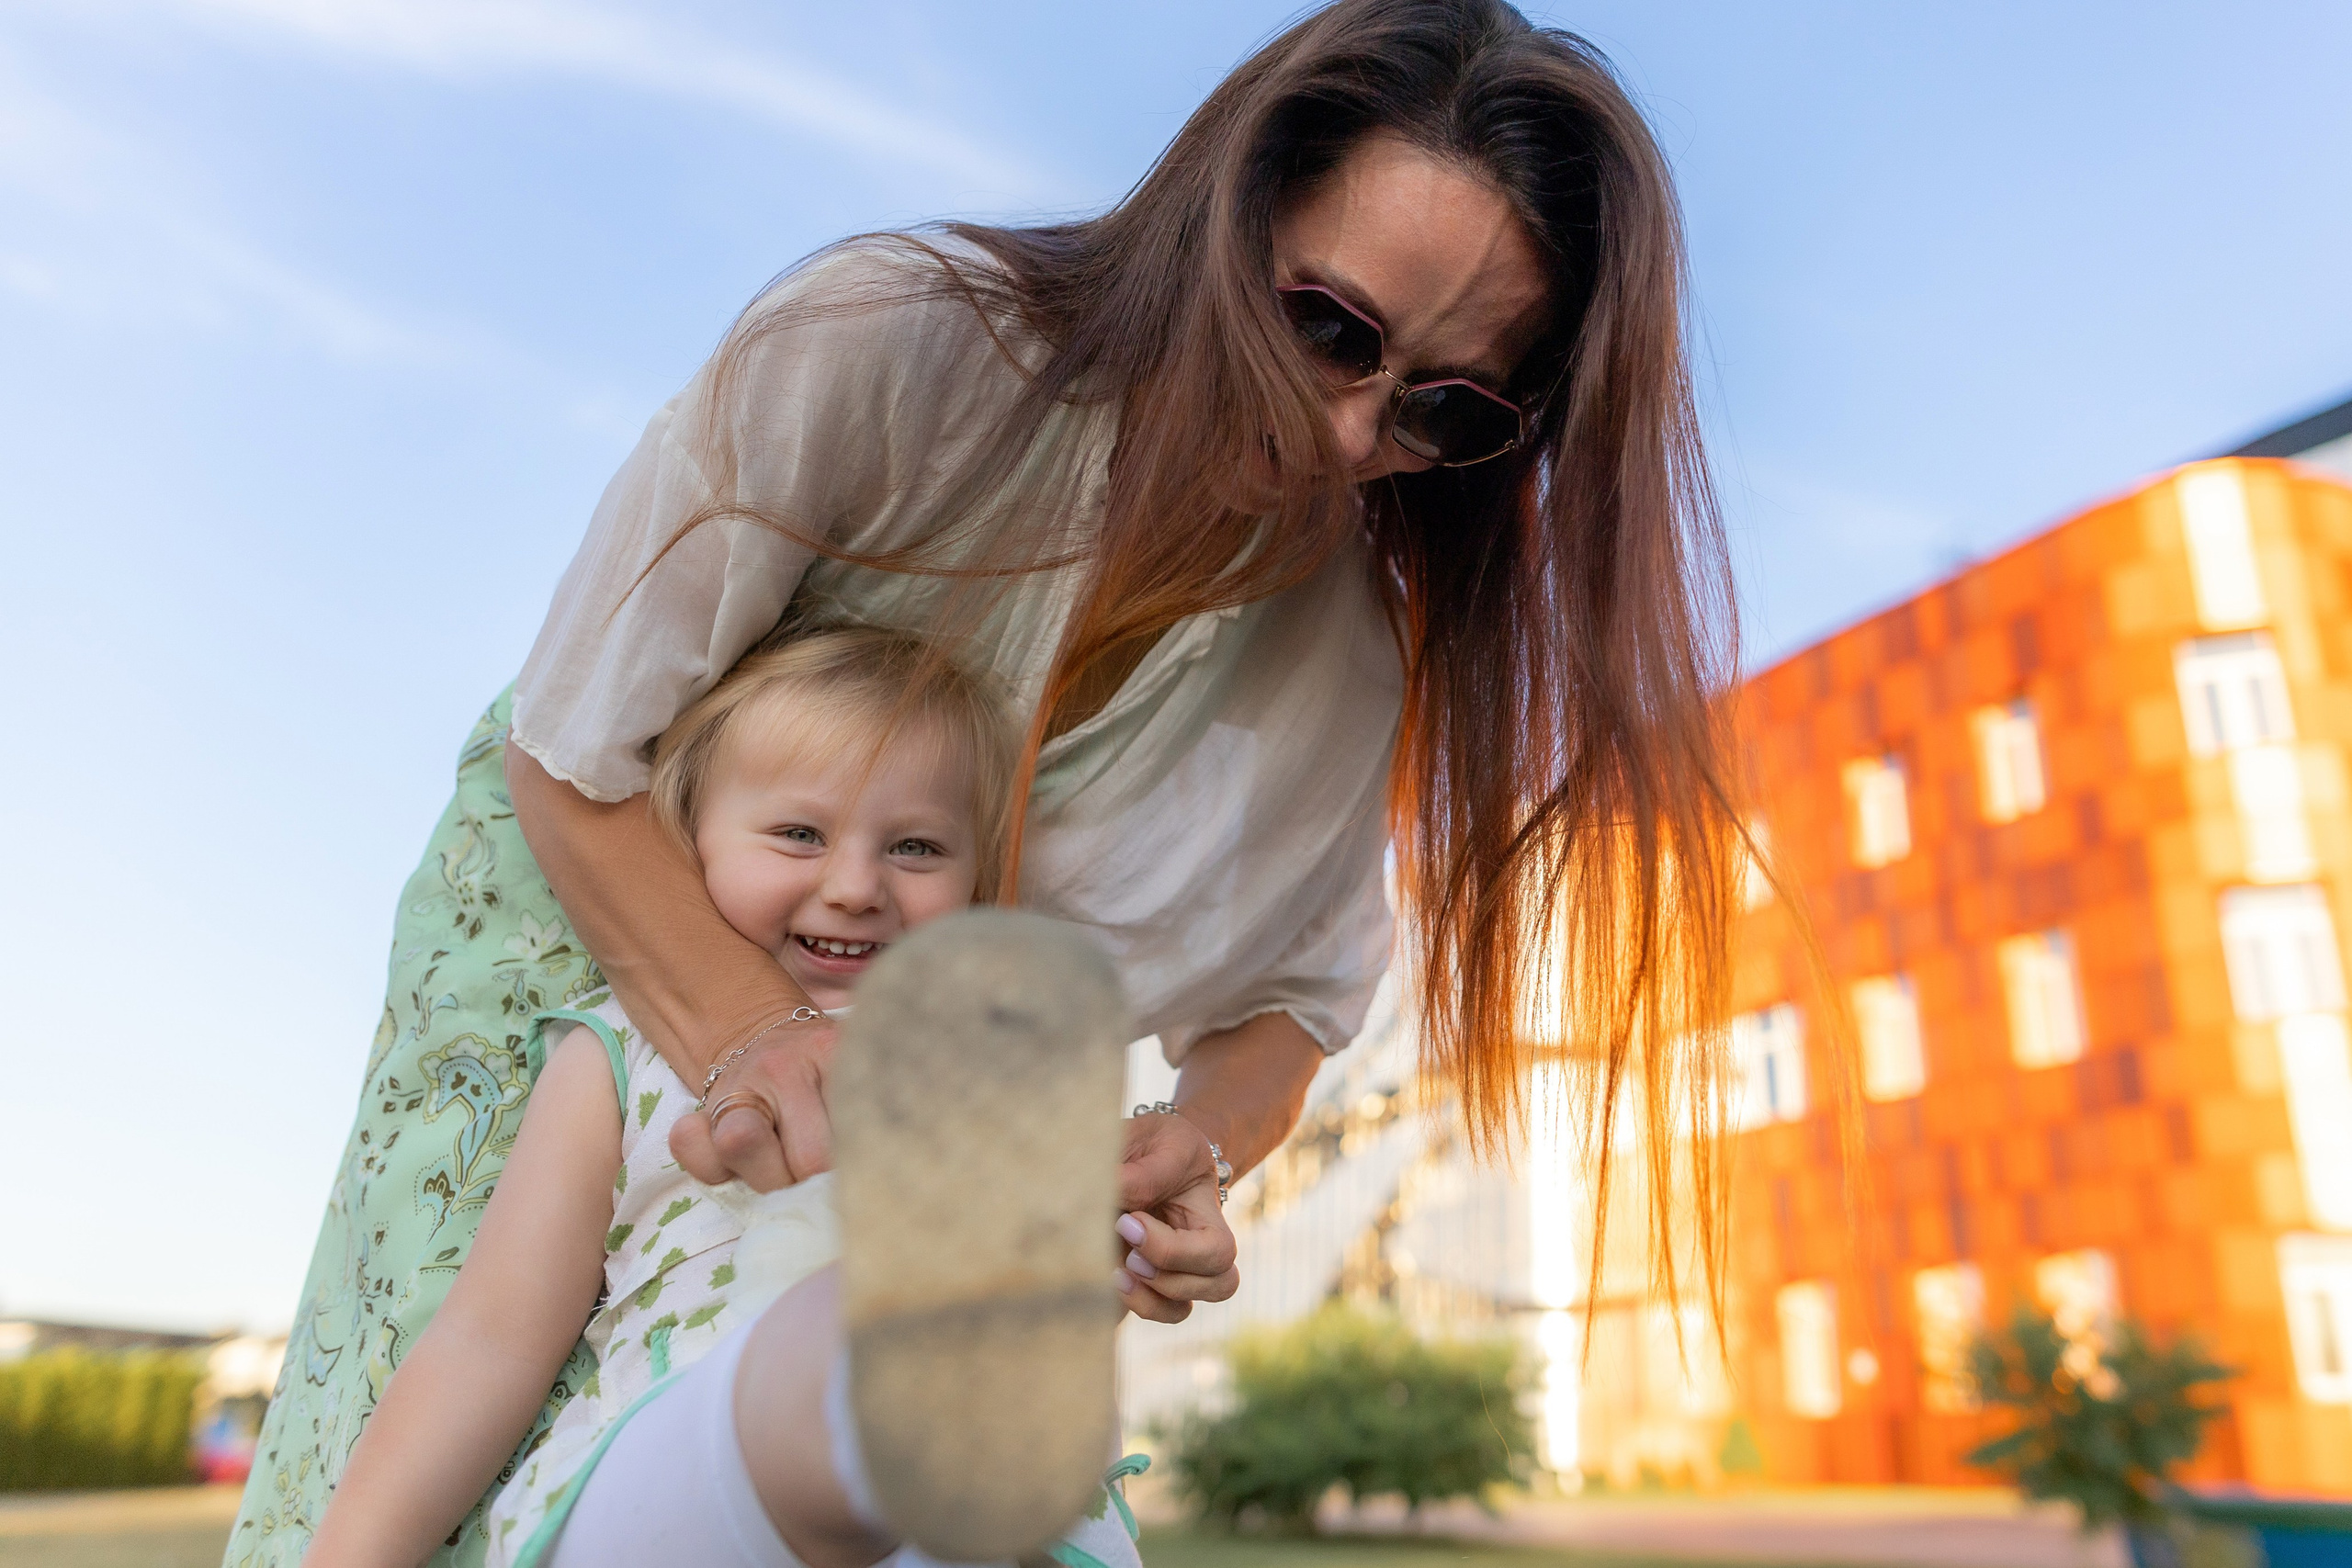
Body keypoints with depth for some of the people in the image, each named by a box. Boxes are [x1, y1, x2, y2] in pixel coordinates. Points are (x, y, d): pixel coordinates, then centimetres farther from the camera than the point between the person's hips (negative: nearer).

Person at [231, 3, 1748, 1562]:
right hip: (588, 903, -2)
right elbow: (568, 754, -24)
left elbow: (1289, 993, -7)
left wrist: (1197, 1145, -29)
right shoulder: (889, 342, -32)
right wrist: (756, 1034, -38)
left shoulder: (1364, 635, -19)